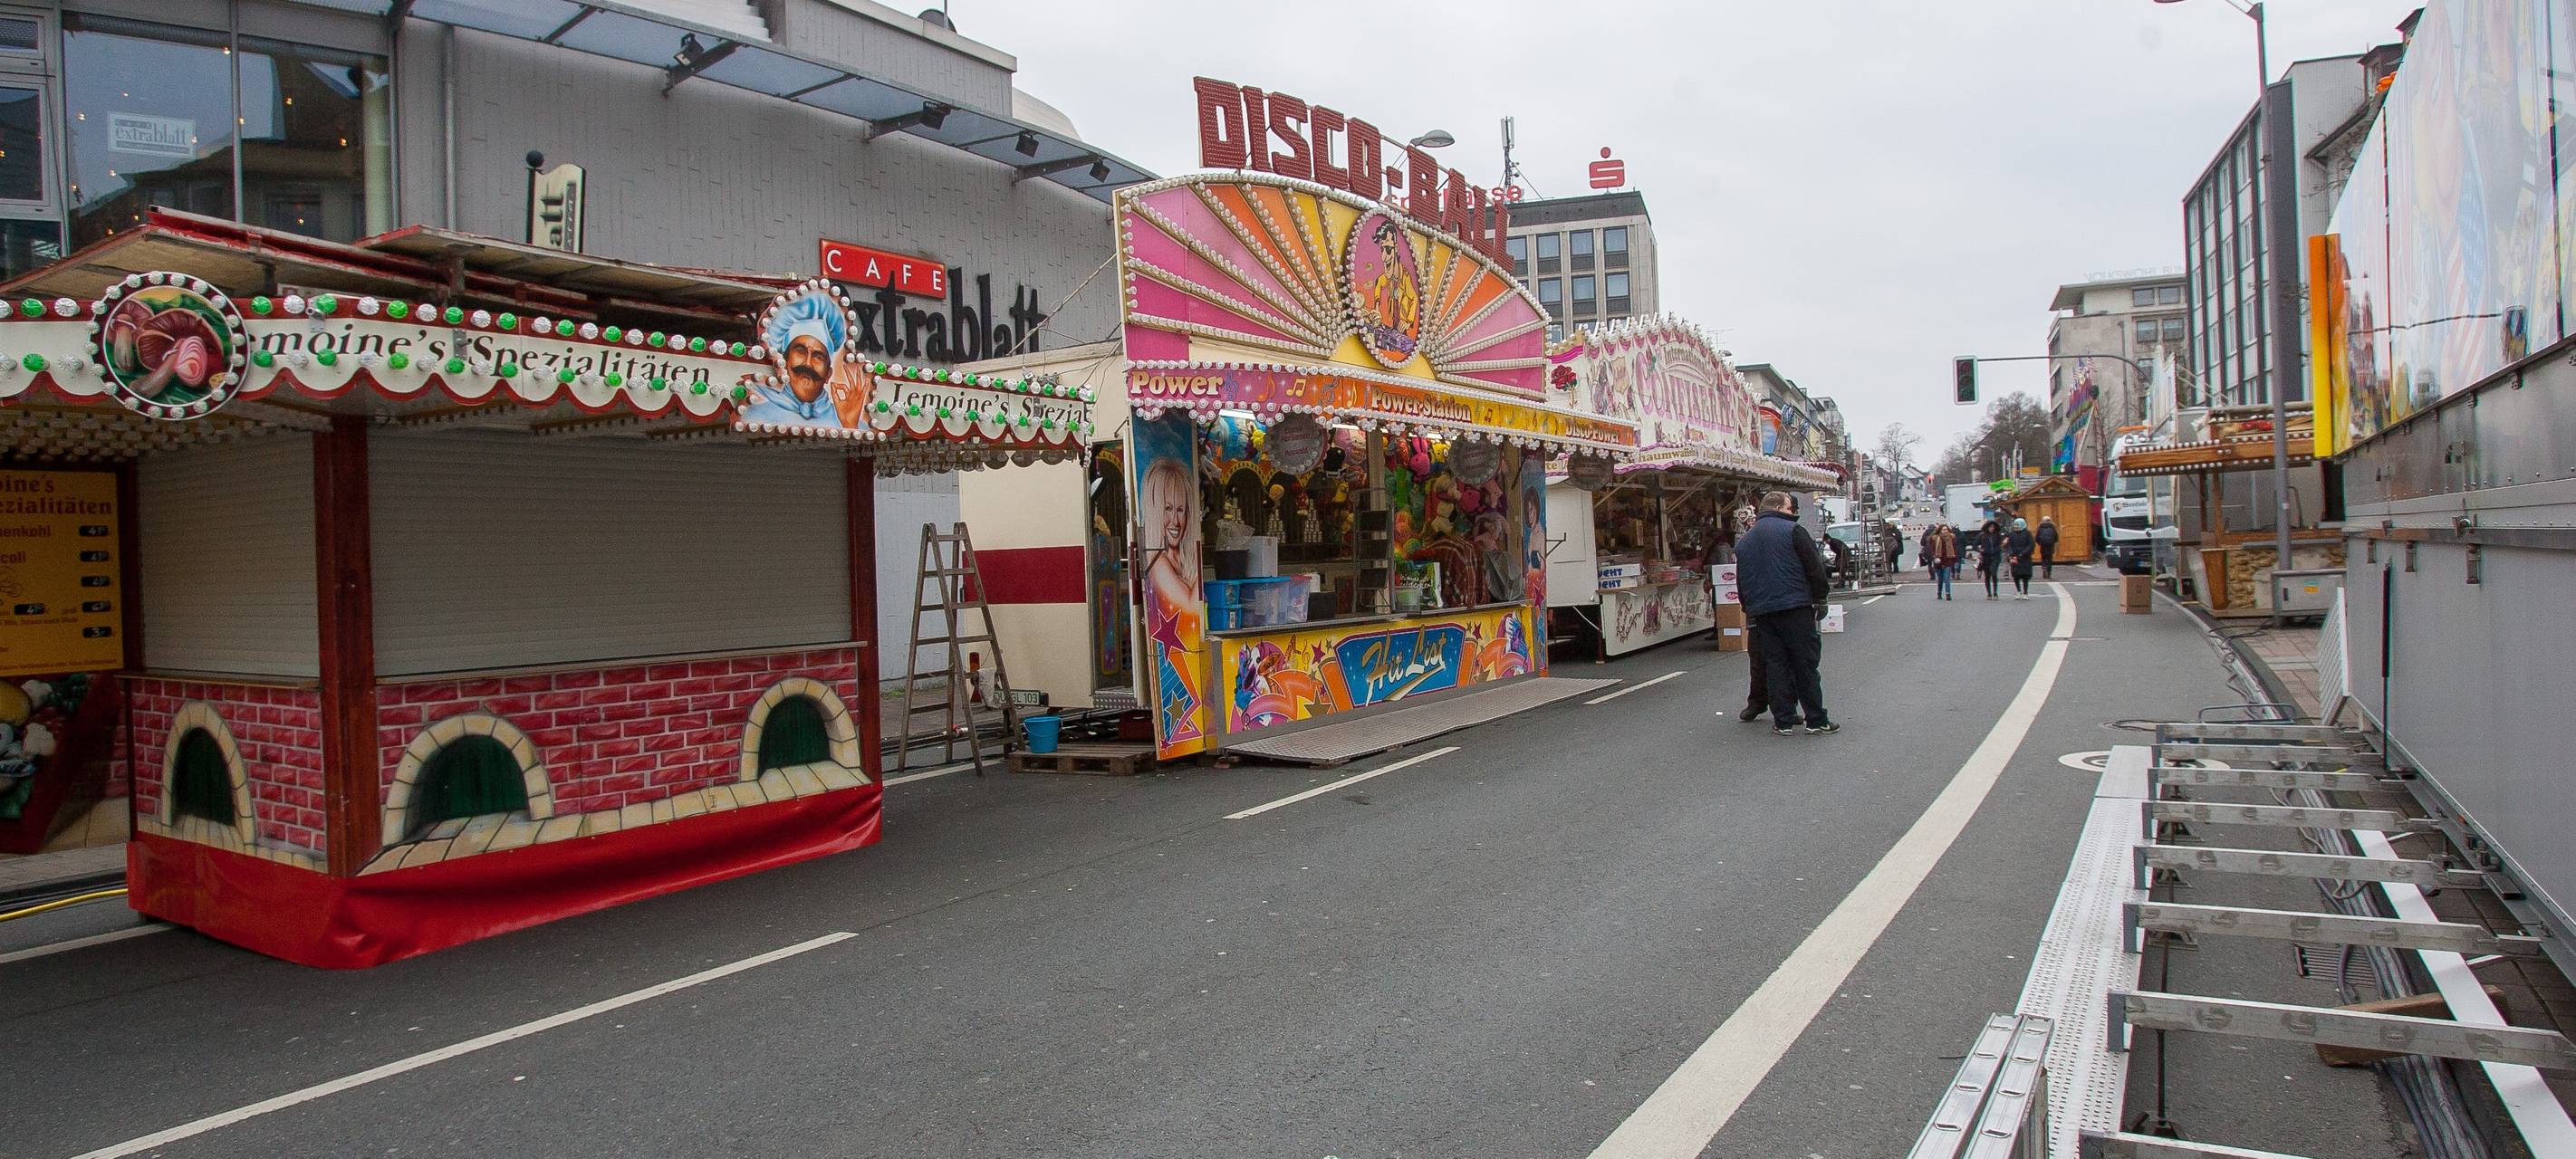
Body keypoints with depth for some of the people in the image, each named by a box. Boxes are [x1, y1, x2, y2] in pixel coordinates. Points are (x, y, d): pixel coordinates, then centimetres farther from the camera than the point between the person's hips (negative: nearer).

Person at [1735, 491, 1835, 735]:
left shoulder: (1744, 541, 13)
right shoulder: (1792, 531, -5)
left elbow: (1741, 581, 17)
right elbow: (1814, 567, -7)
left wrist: (1749, 609, 23)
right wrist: (1820, 598, 1)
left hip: (1762, 612, 5)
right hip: (1796, 608, -5)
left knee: (1775, 665, 7)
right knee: (1806, 664, 1)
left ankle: (1783, 721, 6)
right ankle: (1816, 720, 5)